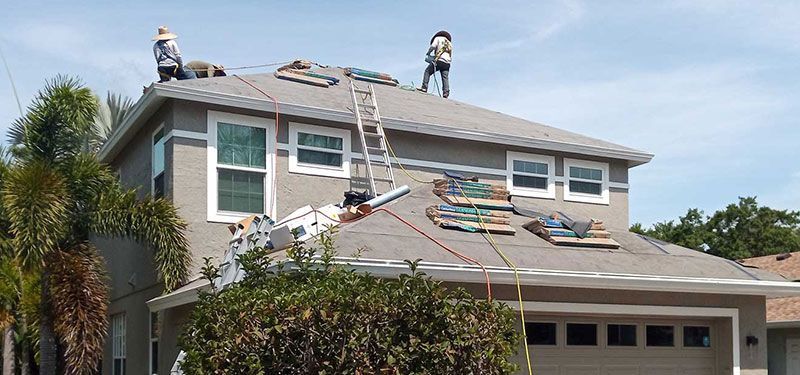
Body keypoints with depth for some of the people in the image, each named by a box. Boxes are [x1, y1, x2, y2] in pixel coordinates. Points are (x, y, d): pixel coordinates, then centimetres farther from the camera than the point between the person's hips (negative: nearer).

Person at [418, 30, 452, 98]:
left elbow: (433, 46, -4)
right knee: (445, 78, 0)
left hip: (439, 60, -5)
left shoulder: (438, 38, 14)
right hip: (447, 63, 5)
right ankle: (446, 92, -15)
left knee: (427, 72, 2)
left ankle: (424, 88, -9)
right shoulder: (450, 44, 32)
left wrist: (428, 52, 12)